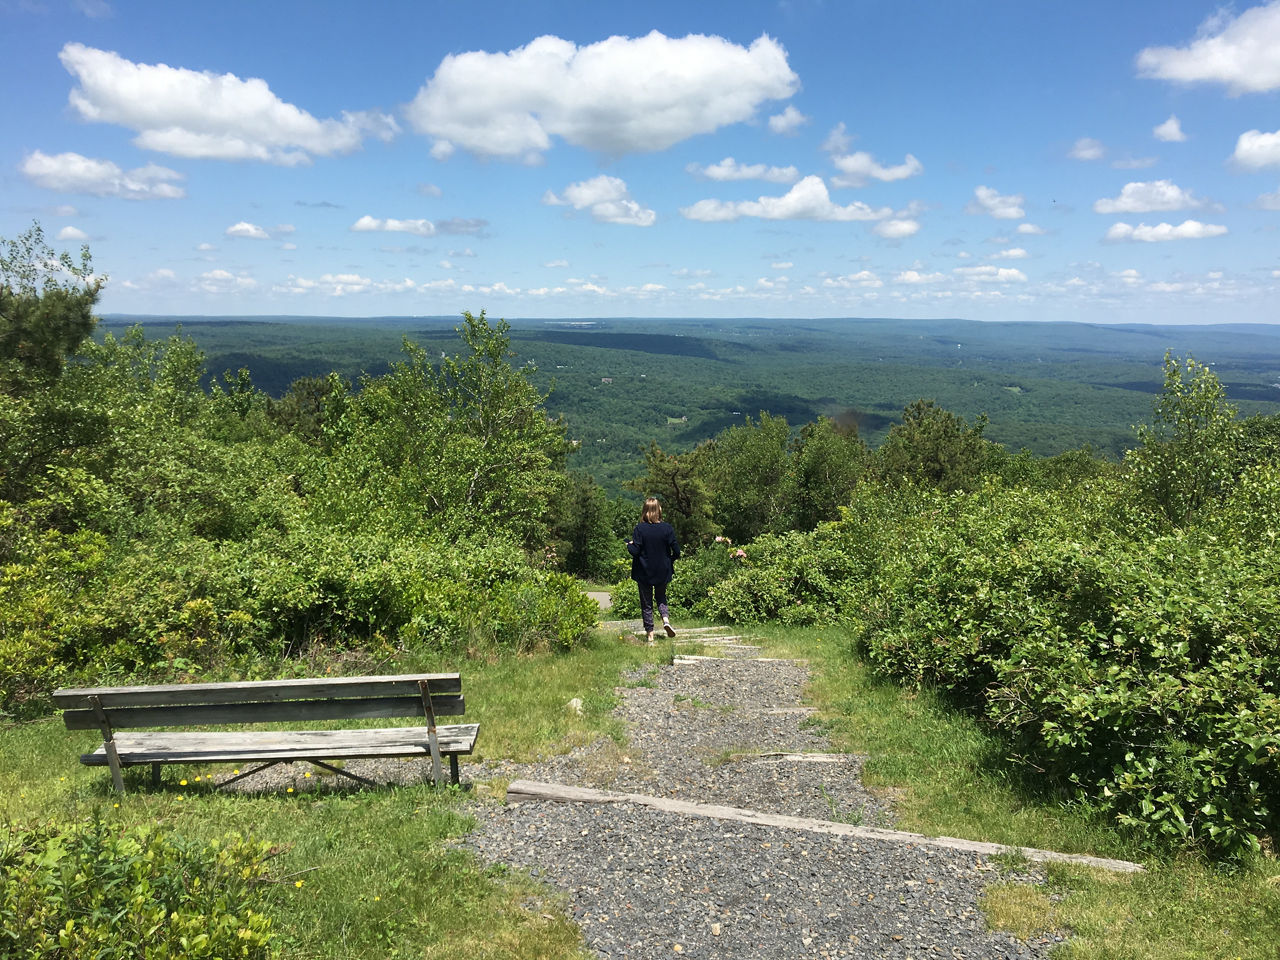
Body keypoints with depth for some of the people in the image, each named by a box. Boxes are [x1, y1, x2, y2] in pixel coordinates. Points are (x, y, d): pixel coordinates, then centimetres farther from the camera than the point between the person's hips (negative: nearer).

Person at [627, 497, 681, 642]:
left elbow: (635, 551, -16)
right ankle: (666, 619, -3)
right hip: (663, 572, 2)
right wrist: (671, 560, 12)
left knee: (646, 603, 11)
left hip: (644, 573, -1)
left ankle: (650, 633, 13)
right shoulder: (667, 528, -9)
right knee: (661, 597, 23)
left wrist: (629, 544, 5)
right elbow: (676, 551, -8)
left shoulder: (639, 529, -14)